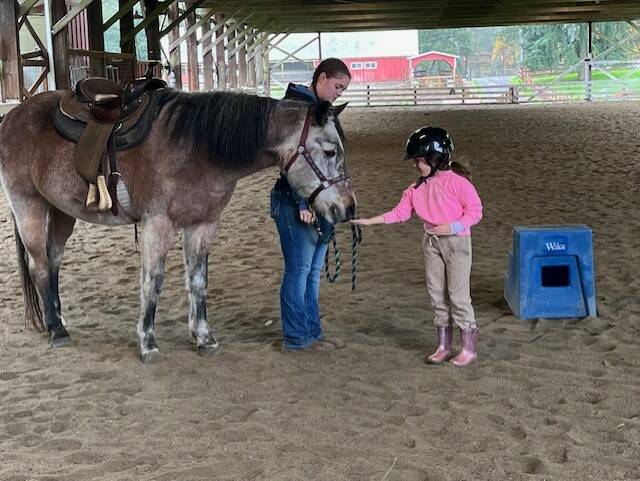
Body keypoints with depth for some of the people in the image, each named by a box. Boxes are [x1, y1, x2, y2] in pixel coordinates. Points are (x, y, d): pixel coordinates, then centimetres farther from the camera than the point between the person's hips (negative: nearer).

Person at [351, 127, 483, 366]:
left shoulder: (457, 181, -15)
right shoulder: (419, 187, 4)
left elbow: (475, 211, -12)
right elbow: (400, 212, 4)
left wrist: (453, 226, -24)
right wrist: (369, 221, -2)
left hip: (456, 241, -7)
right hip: (431, 241, 7)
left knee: (458, 294, -4)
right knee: (436, 293, 11)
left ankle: (469, 348, 9)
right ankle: (443, 346, 22)